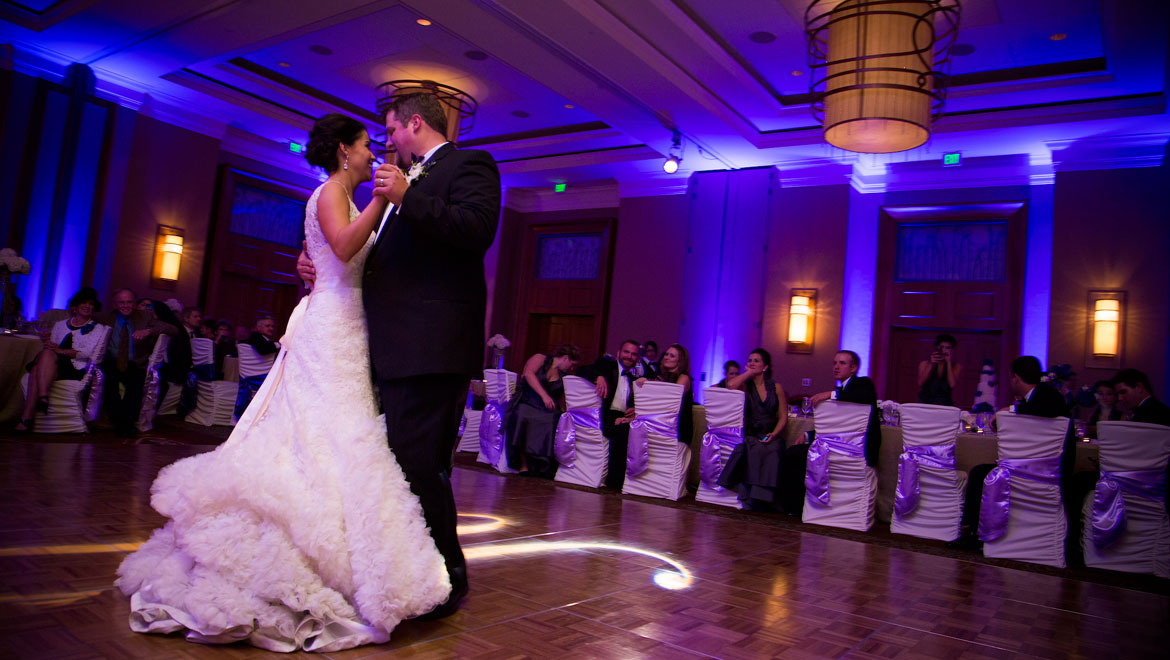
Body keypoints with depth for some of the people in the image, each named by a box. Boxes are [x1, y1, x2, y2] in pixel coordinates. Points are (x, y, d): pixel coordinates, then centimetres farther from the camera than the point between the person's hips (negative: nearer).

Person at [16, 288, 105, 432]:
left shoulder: (96, 329, 16)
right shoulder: (60, 325, 30)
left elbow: (87, 353, -1)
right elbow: (50, 347, 20)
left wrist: (60, 350, -12)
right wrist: (47, 341, -3)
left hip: (77, 369, -3)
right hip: (51, 365, 3)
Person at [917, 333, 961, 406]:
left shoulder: (956, 367, 6)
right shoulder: (925, 364, 7)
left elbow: (952, 385, -10)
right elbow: (920, 383, -6)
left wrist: (949, 363, -8)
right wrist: (931, 364, -11)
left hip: (945, 405, 0)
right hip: (925, 402, 0)